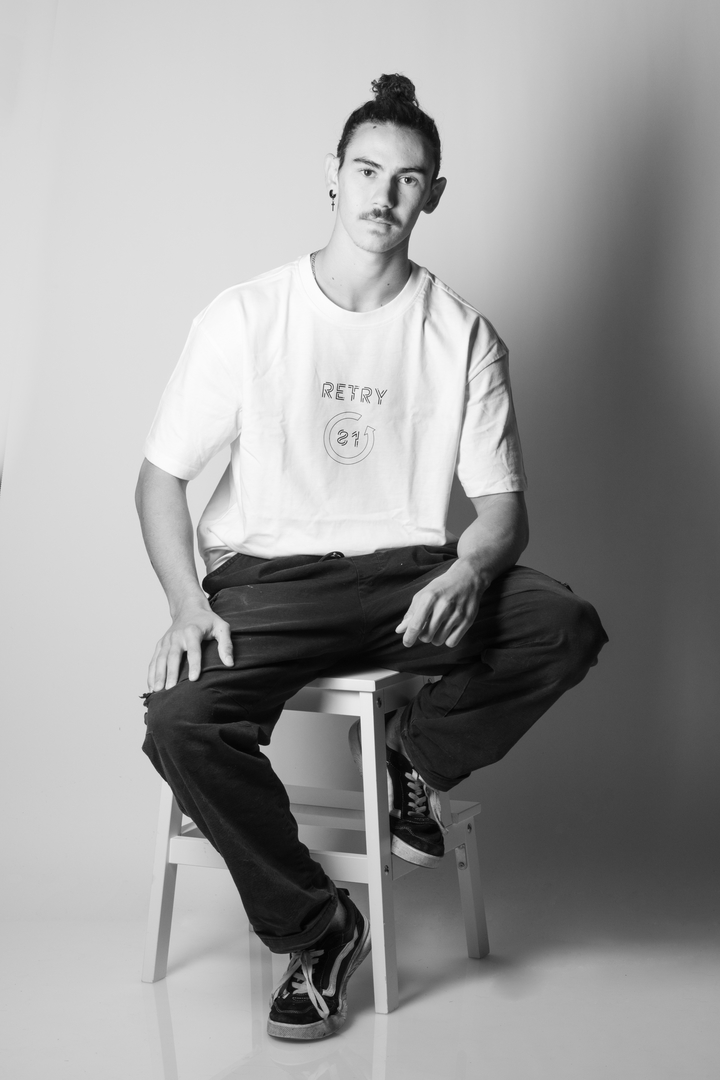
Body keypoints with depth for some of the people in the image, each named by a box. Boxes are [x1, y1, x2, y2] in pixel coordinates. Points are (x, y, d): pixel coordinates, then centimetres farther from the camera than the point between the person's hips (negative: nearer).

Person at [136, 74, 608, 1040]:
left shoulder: (463, 334, 3)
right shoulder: (245, 317, 0)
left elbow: (502, 502, 3)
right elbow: (162, 476, 3)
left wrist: (469, 573, -21)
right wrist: (187, 605, -15)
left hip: (412, 570, 1)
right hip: (269, 574, -1)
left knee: (567, 626, -26)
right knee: (179, 722, -29)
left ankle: (417, 753, 4)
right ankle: (316, 927, -4)